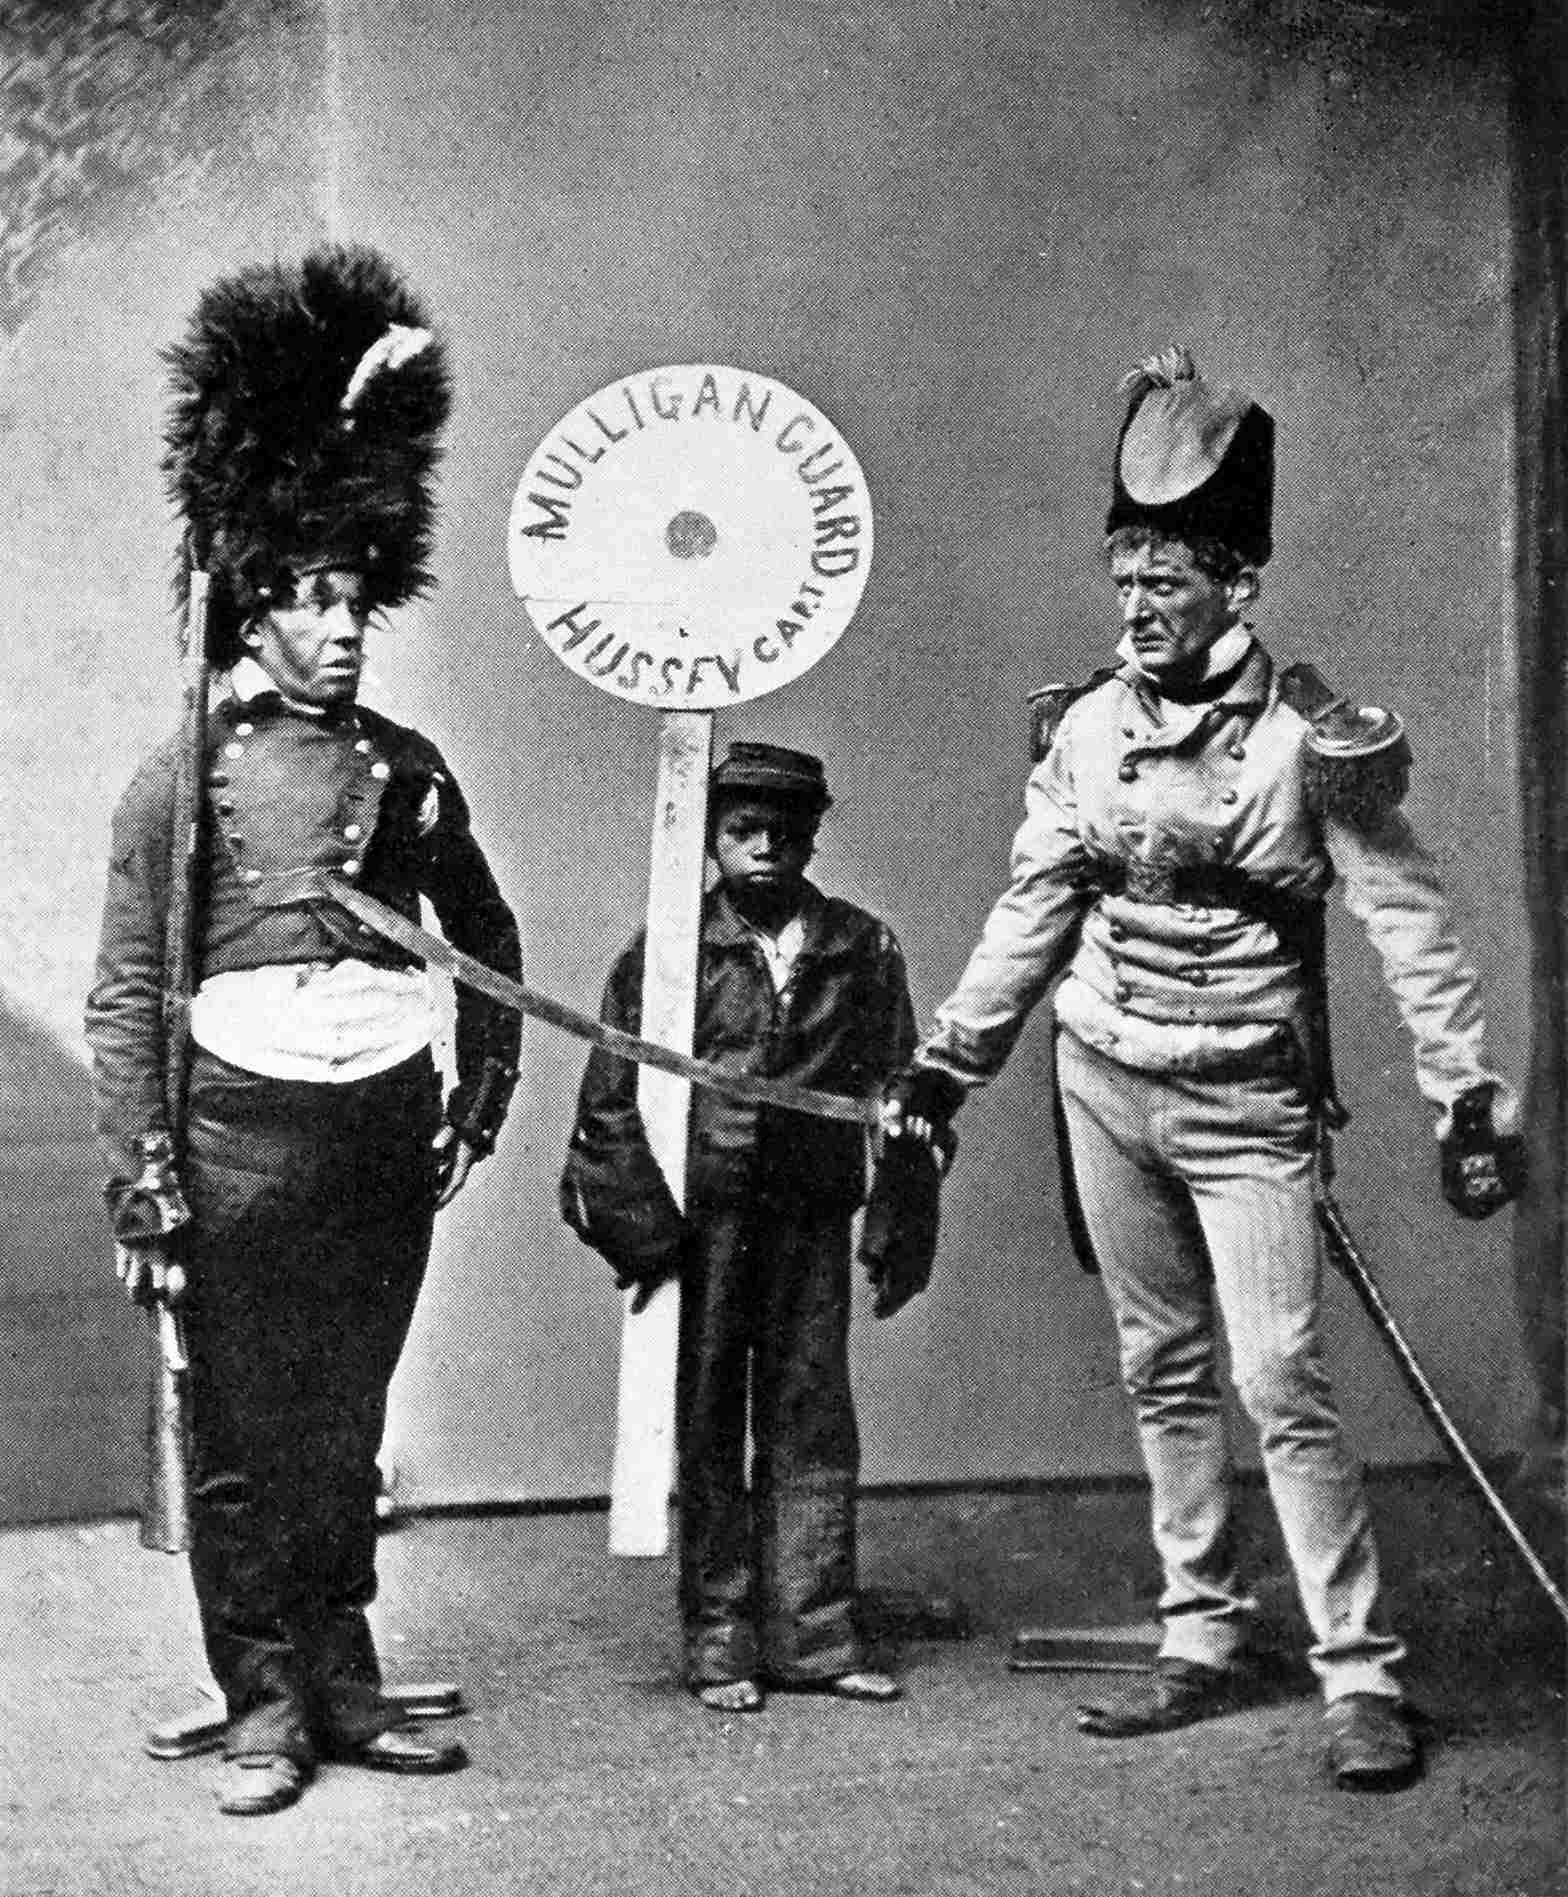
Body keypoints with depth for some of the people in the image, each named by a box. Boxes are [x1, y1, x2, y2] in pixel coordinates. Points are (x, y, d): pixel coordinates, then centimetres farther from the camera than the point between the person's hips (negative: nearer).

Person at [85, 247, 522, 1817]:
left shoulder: (409, 769, 9)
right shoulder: (182, 780, -3)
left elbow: (486, 931, 21)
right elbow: (126, 995, -4)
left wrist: (485, 1086, 12)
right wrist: (137, 1181, -10)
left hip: (388, 1138, 4)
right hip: (245, 1137, -3)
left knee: (347, 1432, 12)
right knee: (242, 1440, 3)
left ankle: (346, 1687, 23)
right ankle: (264, 1706, 14)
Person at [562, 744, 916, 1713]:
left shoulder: (863, 949, 6)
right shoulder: (668, 949, 0)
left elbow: (897, 1087, 9)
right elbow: (613, 1096, 1)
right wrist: (635, 1216, -7)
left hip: (813, 1214, 2)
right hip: (699, 1215, -2)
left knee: (812, 1416, 6)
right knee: (706, 1426, 4)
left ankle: (814, 1635, 15)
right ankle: (720, 1643, 13)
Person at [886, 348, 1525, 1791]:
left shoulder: (1311, 738, -11)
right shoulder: (1089, 726, 1)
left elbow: (1407, 919, -11)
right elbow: (1037, 906, 9)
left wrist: (1468, 1097, -15)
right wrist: (946, 1061, 9)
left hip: (1244, 1104, -5)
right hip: (1106, 1084, 5)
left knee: (1282, 1377, -10)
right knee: (1163, 1372, 11)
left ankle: (1362, 1676, -1)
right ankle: (1202, 1645, 21)